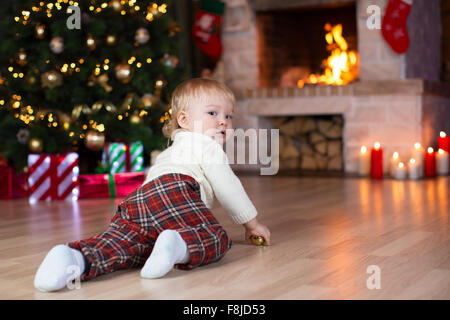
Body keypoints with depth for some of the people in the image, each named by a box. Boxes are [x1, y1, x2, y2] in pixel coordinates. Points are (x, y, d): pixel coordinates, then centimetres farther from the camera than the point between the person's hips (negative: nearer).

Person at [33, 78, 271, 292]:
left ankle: (77, 259, -43)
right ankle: (178, 245, -42)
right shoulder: (208, 145, 20)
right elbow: (226, 186, 12)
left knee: (116, 245, -15)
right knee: (216, 238, -12)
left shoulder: (173, 151, 47)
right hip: (173, 193, -7)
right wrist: (252, 224, 22)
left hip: (133, 203, 7)